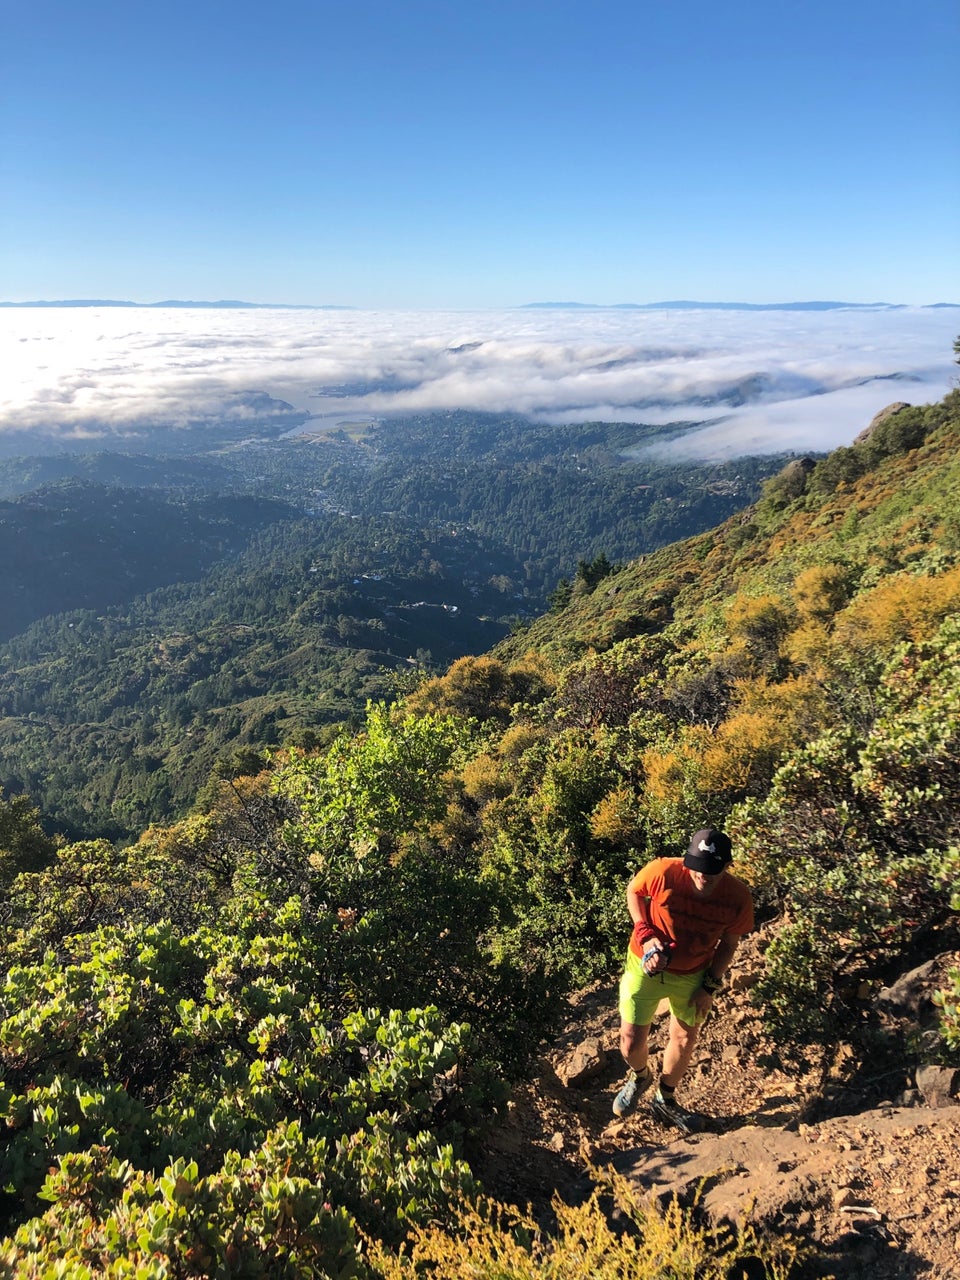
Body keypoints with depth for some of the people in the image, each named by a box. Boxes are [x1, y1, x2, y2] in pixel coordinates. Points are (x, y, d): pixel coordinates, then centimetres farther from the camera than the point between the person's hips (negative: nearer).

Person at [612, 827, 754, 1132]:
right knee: (631, 1042, 4)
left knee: (684, 1040, 18)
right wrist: (645, 933, -20)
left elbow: (728, 943, -6)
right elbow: (633, 891, -9)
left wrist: (710, 986, -5)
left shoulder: (738, 898, -24)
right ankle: (639, 1077, 42)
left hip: (693, 975, 2)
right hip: (647, 965, -1)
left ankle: (665, 1100, 47)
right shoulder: (663, 872, -31)